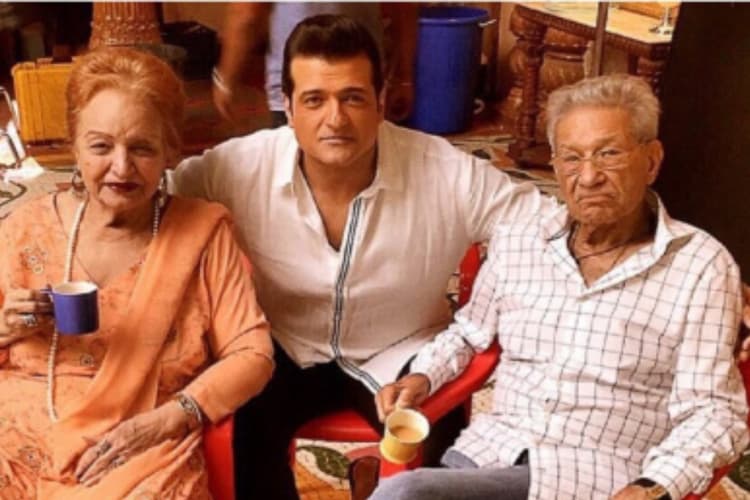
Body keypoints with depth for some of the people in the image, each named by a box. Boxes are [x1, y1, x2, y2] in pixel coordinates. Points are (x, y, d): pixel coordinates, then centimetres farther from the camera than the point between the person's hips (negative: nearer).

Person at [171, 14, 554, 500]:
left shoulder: (449, 175, -22)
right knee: (242, 432, -25)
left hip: (401, 354, 0)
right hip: (286, 350, 1)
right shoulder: (241, 166, -19)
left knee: (436, 446, -24)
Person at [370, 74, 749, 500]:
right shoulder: (516, 242, 11)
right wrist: (421, 377, 8)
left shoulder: (701, 265, -2)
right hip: (491, 453, 4)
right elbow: (469, 333, 27)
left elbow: (711, 408, -4)